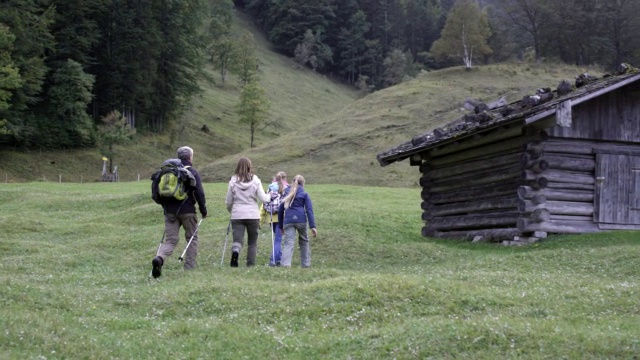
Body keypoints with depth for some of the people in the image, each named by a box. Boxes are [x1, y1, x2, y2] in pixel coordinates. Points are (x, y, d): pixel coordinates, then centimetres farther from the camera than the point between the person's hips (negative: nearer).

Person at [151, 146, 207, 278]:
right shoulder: (192, 172, -3)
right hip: (187, 211, -4)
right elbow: (199, 193, -8)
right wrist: (203, 210, 1)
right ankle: (189, 267, 10)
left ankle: (159, 258, -25)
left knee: (170, 239, 4)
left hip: (170, 211, 4)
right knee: (192, 238, 12)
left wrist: (165, 206, 24)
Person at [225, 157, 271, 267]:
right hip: (253, 215, 0)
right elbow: (263, 198, -3)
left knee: (237, 240, -1)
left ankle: (235, 251, -33)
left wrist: (231, 210, 25)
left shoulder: (233, 181, -1)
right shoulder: (255, 180, -3)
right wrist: (269, 197, 19)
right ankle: (251, 264, 12)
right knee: (252, 242, 13)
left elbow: (228, 202, 4)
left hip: (237, 215, 0)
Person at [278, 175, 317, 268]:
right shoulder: (304, 194, 8)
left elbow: (280, 210, 20)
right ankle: (305, 264, 24)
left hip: (288, 221, 1)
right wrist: (312, 226, -7)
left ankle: (286, 264, -26)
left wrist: (281, 225, 29)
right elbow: (309, 211, -2)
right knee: (304, 241, 18)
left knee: (288, 243, -6)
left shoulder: (286, 193, 18)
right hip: (301, 220, -1)